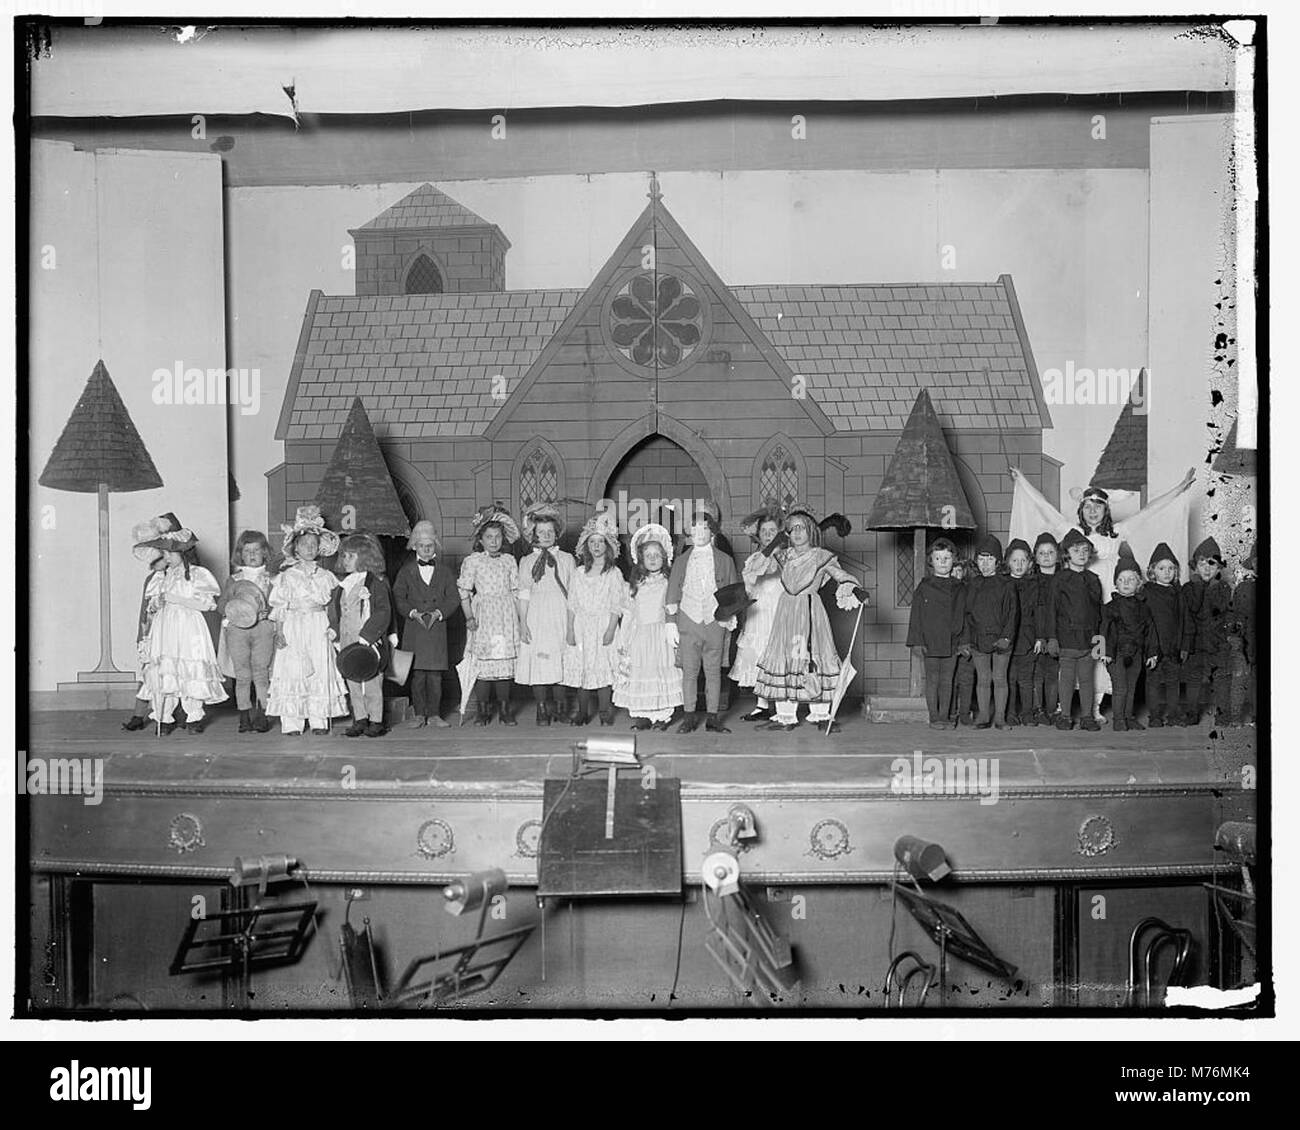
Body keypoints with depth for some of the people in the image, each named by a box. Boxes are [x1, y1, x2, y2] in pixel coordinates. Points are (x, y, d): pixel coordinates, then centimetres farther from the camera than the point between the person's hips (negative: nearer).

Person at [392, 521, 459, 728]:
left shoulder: (444, 572, 11)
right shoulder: (406, 571, 7)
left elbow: (453, 599, 7)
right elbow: (398, 598, 2)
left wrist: (439, 612, -10)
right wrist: (413, 612, -13)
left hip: (437, 628, 1)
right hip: (414, 630, -1)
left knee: (435, 675, 1)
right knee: (417, 674, -2)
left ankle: (434, 714, 9)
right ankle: (419, 714, 7)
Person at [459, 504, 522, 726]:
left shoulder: (509, 561, 10)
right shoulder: (472, 561, 3)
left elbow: (516, 591, 11)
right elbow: (464, 591, 1)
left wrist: (519, 617, 6)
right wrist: (469, 617, -7)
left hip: (507, 616, 2)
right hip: (483, 616, -2)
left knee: (506, 660, 1)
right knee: (483, 662, -4)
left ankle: (504, 708, 9)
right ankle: (482, 709, 6)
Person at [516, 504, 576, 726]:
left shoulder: (567, 560, 9)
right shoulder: (526, 562, 9)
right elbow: (523, 595, 6)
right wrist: (523, 624, -2)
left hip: (560, 616, 0)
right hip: (536, 618, 0)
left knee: (560, 662, -3)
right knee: (537, 663, -6)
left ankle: (558, 708, 9)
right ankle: (542, 710, 2)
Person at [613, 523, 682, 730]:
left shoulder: (669, 583, 2)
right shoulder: (636, 585, 12)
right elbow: (629, 613, 15)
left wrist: (673, 632, -12)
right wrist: (623, 640, 12)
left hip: (662, 633, -3)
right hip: (639, 634, 3)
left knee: (663, 672, -5)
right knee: (638, 675, 0)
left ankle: (662, 716, 2)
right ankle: (641, 716, 7)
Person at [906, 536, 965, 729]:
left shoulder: (959, 589, 9)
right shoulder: (924, 588, -1)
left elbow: (964, 616, 12)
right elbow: (916, 615, -2)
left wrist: (964, 641, 6)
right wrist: (917, 641, -8)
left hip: (952, 643, 3)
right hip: (930, 642, -3)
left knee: (947, 680, 8)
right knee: (932, 680, 2)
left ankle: (944, 717, 15)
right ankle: (934, 717, 8)